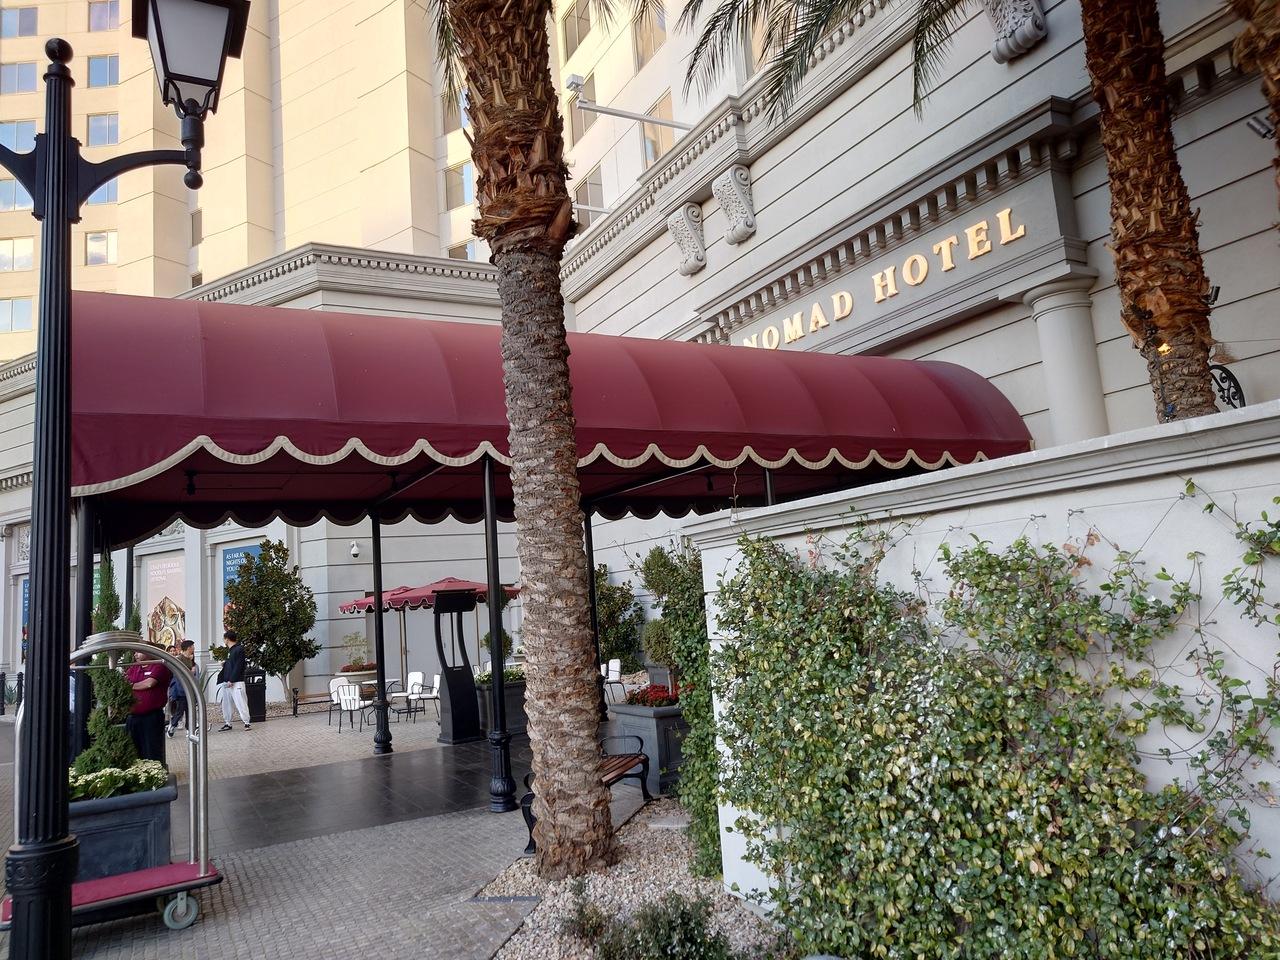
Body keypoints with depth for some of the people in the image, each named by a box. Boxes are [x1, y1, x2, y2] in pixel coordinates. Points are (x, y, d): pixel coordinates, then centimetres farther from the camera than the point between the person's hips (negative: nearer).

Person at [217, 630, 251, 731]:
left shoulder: (239, 649, -10)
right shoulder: (229, 650, 16)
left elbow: (238, 666, -16)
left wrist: (231, 680, -19)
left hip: (236, 682, -9)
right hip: (227, 682, 9)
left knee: (240, 702, -10)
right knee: (226, 703, 11)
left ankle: (246, 723, -6)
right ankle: (227, 723, 20)